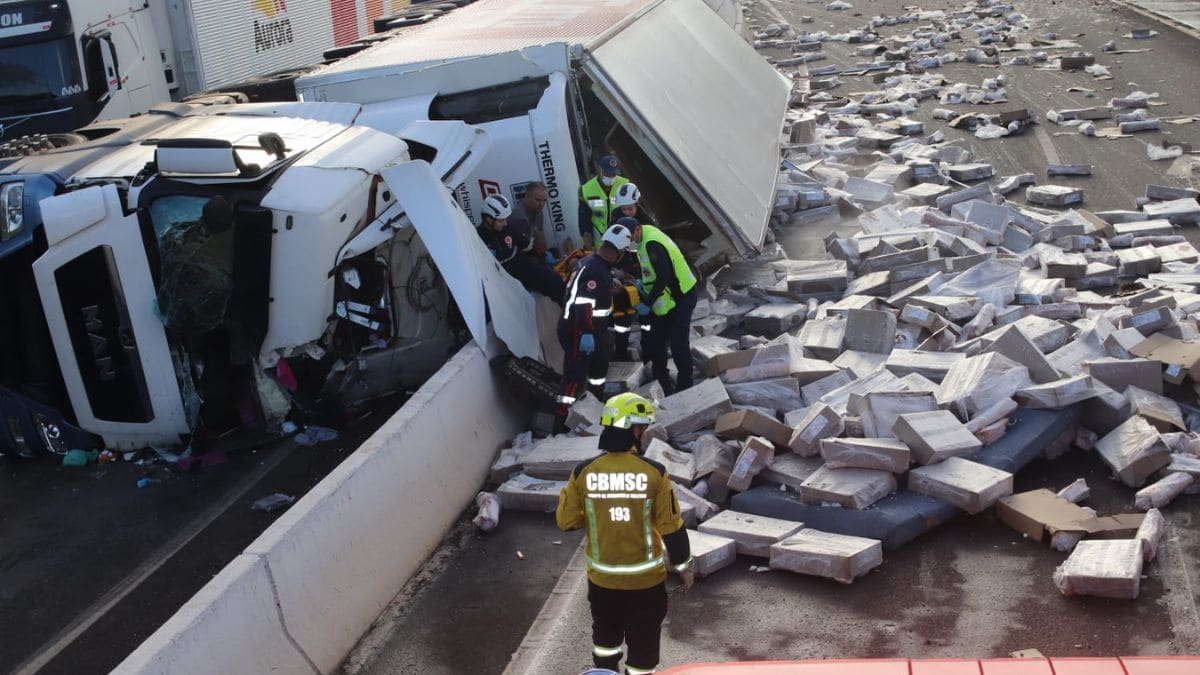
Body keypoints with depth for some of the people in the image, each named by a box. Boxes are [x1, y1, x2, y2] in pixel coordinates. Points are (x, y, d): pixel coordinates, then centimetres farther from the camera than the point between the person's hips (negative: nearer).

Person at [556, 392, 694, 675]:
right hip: (645, 578, -3)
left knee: (606, 636, 25)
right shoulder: (653, 473, -17)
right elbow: (671, 526, -11)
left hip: (602, 577, 3)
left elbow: (566, 520, -3)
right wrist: (684, 565, 3)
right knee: (643, 642, 13)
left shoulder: (584, 472, -12)